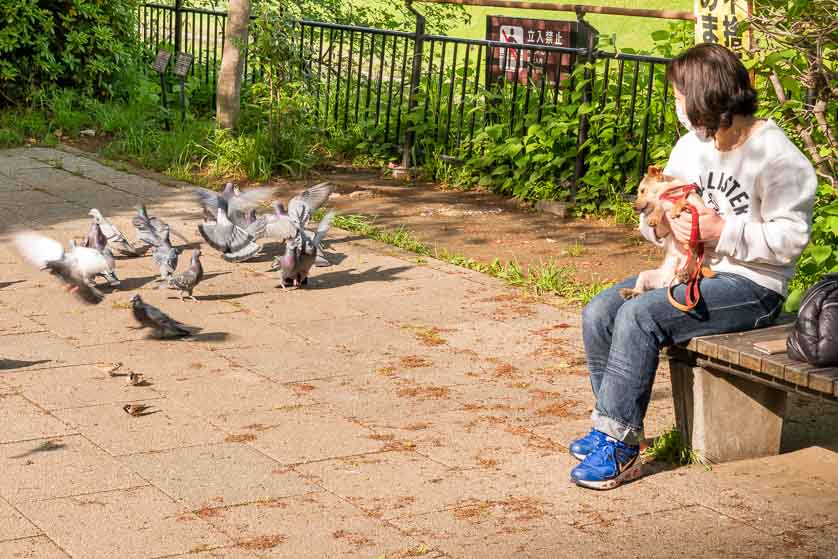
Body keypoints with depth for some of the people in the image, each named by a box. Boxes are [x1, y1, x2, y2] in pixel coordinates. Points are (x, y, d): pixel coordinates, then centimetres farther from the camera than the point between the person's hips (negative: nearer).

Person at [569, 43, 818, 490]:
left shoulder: (779, 158, -13)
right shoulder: (690, 147, 11)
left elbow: (790, 239, -17)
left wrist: (722, 231, -22)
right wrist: (665, 223, -9)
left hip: (752, 286, -8)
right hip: (692, 270, 8)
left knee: (639, 315, -27)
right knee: (598, 314, -10)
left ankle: (620, 448, -21)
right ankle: (612, 426, 0)